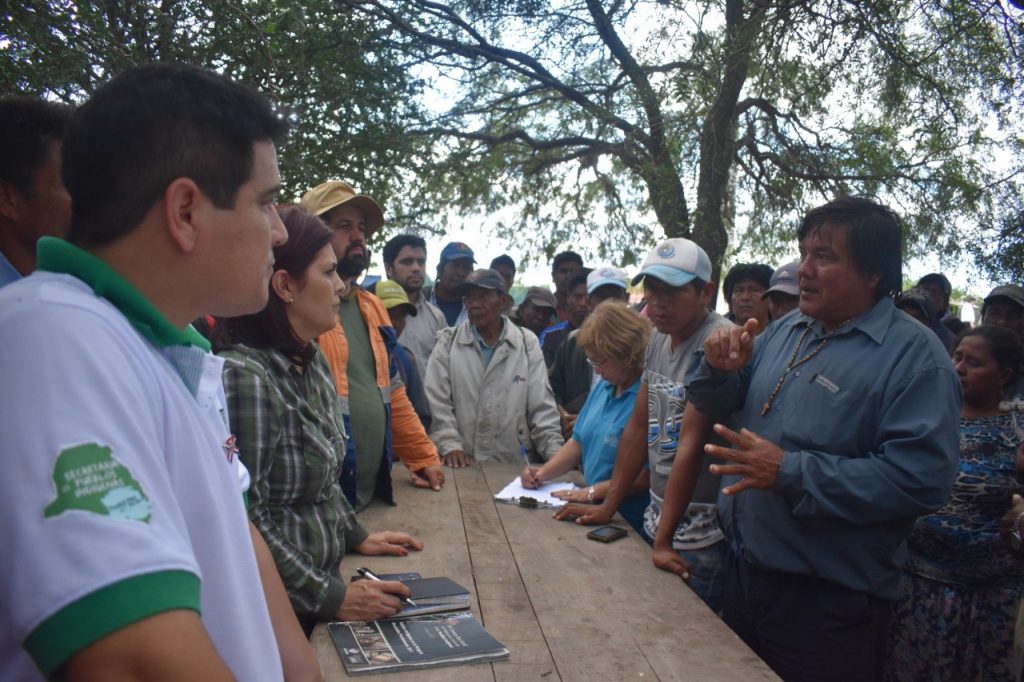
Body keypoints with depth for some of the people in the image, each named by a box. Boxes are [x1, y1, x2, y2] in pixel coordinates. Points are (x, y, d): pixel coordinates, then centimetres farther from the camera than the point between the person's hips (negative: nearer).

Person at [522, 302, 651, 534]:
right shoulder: (604, 386, 11)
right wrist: (543, 473, 5)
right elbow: (578, 441, 17)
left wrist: (593, 492, -16)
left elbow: (648, 473, -21)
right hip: (596, 512, 7)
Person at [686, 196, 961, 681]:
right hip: (743, 571, 7)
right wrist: (719, 368, -11)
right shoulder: (784, 332, 7)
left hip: (829, 600, -7)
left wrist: (790, 474, -27)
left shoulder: (914, 354, -16)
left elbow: (921, 479, -25)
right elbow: (714, 406, 12)